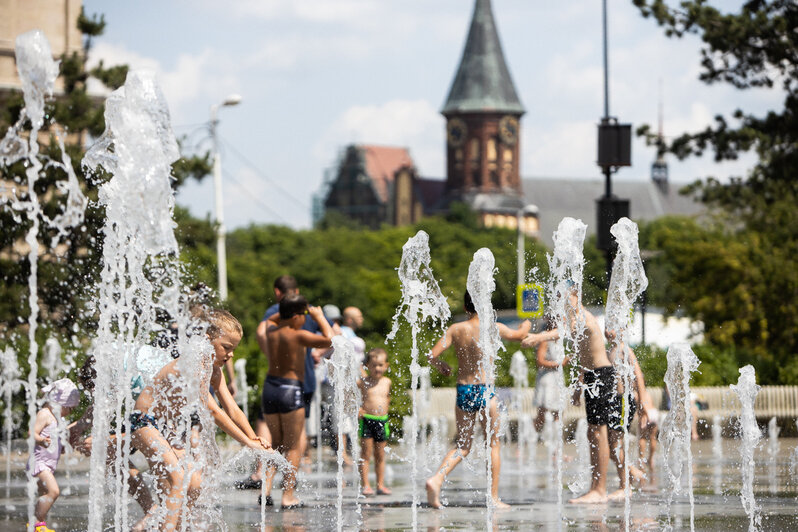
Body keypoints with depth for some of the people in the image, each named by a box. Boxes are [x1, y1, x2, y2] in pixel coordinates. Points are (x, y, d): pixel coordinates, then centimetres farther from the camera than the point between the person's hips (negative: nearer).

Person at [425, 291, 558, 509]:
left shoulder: (455, 330, 0)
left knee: (462, 445, 14)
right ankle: (494, 497, 8)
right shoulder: (493, 328, -6)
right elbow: (519, 335, 12)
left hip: (463, 390, 3)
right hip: (484, 389, -3)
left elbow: (432, 355, -7)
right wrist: (525, 325, 35)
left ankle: (436, 479, -8)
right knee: (493, 444, 9)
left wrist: (442, 367, 15)